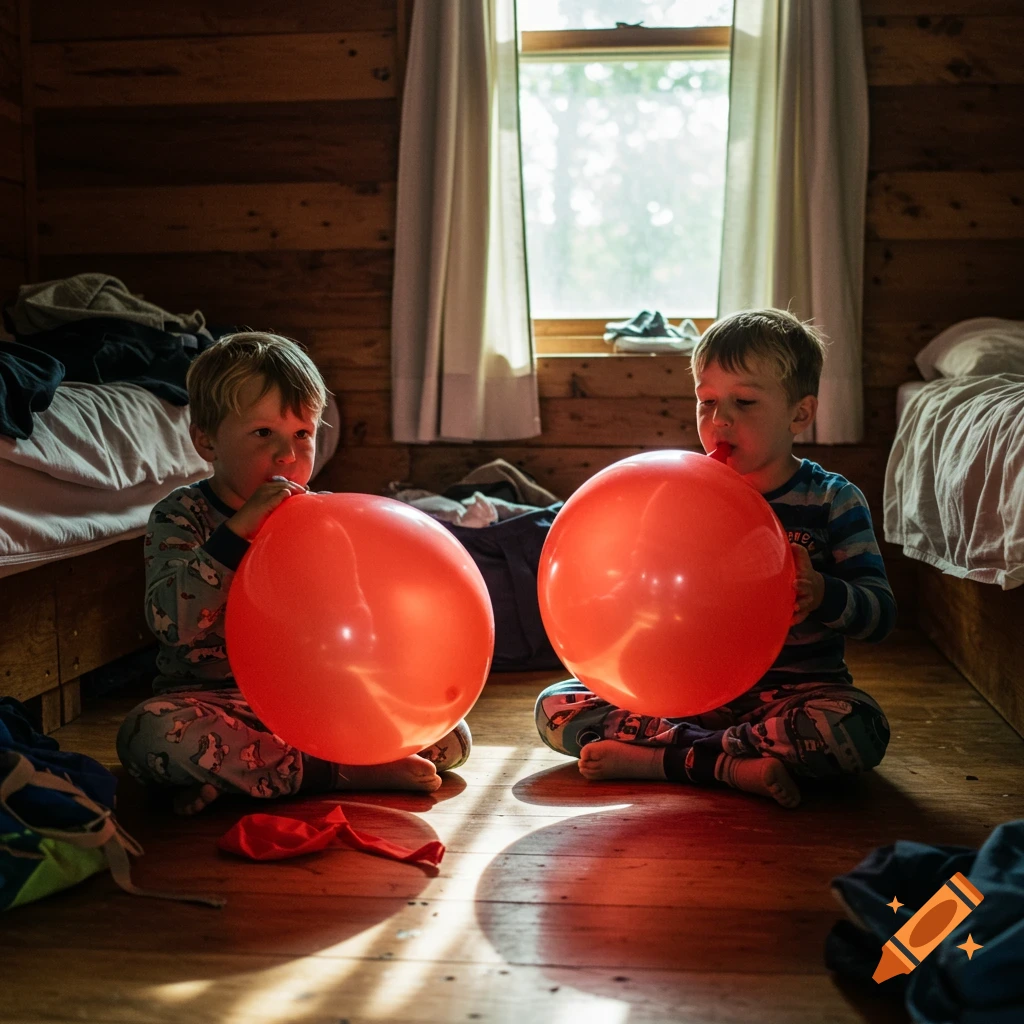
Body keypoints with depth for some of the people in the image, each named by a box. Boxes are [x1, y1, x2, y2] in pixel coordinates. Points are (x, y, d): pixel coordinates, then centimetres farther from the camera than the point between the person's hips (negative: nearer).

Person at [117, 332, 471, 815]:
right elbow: (172, 620, -23)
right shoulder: (180, 517, -5)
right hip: (218, 706, -3)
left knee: (452, 738, -12)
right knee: (148, 732, -36)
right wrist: (239, 529, -29)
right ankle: (338, 772, -25)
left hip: (318, 700, 4)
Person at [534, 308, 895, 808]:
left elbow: (881, 613, -6)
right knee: (555, 707, -13)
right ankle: (735, 764, -26)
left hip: (792, 691, -2)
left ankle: (659, 756, -27)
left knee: (859, 729, -37)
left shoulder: (833, 501, -1)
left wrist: (821, 594, -26)